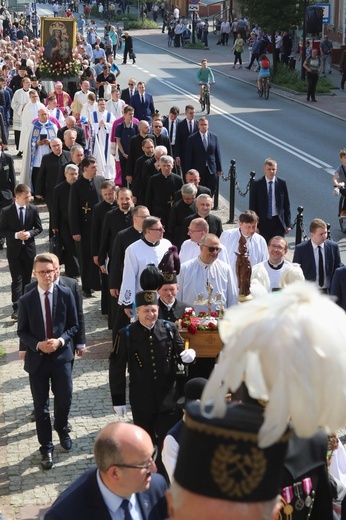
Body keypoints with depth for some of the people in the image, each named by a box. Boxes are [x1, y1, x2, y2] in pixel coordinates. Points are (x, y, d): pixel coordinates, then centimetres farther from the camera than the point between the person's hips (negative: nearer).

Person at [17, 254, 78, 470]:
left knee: (65, 400, 7)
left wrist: (60, 341, -16)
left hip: (62, 356, 0)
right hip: (37, 358, 0)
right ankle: (46, 448, 21)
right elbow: (22, 331, 1)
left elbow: (74, 325, 1)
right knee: (41, 406, 7)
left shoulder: (66, 294, -4)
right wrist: (38, 345, -16)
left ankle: (62, 429, 40)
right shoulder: (26, 300, -5)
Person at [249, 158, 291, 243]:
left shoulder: (282, 183, 2)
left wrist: (288, 224, 3)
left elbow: (286, 205, 6)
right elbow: (252, 206, -1)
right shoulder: (256, 185, -3)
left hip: (278, 222, 1)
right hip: (263, 222, -1)